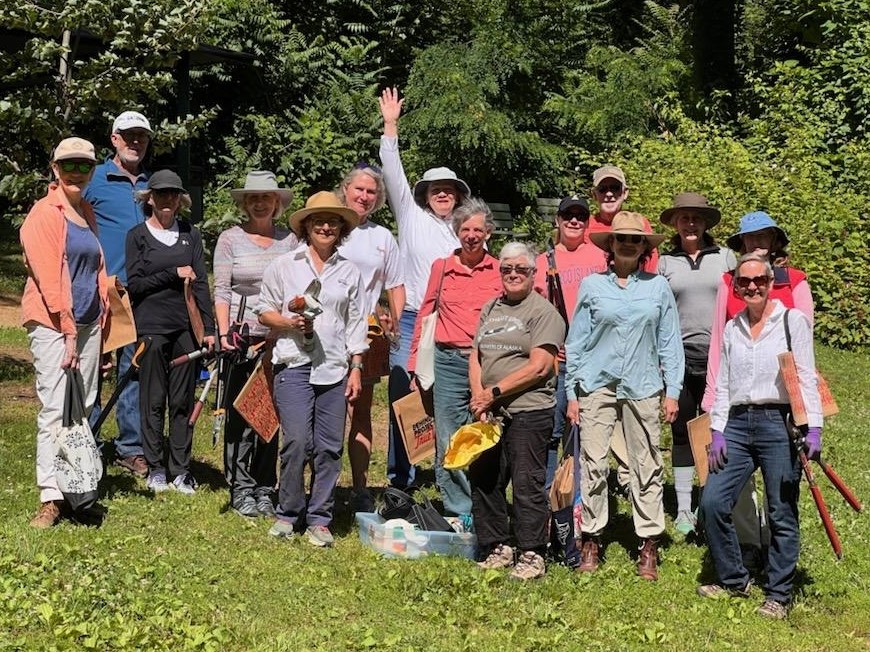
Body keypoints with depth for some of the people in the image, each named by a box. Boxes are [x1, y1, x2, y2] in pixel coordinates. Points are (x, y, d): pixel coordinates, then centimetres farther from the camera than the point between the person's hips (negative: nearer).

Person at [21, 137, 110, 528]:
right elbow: (48, 276, -13)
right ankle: (51, 499, -12)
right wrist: (67, 330, -17)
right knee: (55, 409, -11)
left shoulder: (87, 213, 16)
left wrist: (101, 317, 13)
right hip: (52, 323, -7)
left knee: (83, 407, 8)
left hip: (87, 322, 7)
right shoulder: (44, 213, -7)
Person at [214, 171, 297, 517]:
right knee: (240, 414, -1)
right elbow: (221, 291, 0)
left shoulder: (289, 240, 8)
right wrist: (224, 333, -10)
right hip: (242, 336, -2)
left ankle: (265, 489, 14)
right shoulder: (231, 238, 3)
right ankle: (241, 490, 7)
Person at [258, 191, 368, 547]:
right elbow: (264, 311, 9)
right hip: (294, 365, -2)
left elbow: (356, 325, 13)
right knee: (296, 442, -10)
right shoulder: (284, 265, 8)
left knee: (329, 447, 1)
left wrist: (356, 368, 7)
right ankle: (288, 513, 6)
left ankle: (319, 519, 11)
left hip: (335, 368, 2)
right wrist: (290, 322, -10)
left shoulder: (350, 272, 13)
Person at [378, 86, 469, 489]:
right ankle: (399, 479, 4)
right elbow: (392, 173, 0)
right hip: (410, 321, -2)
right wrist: (390, 127, -7)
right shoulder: (411, 216, 9)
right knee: (403, 399, -4)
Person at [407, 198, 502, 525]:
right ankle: (459, 511, 12)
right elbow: (425, 315, 14)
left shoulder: (500, 272, 6)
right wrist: (414, 365, 11)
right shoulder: (441, 268, 9)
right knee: (448, 444, 2)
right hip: (449, 362, 1)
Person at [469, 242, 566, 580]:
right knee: (482, 480, 9)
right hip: (489, 413, 7)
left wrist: (494, 392, -11)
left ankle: (532, 556, 1)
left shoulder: (544, 312, -4)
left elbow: (539, 367, -12)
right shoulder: (490, 309, 17)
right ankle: (497, 548, 21)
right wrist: (478, 397, -1)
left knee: (527, 483, -6)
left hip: (528, 412, -7)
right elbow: (475, 357, 16)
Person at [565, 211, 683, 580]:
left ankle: (649, 545, 11)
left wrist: (672, 391, 3)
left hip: (642, 386, 0)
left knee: (646, 466, 3)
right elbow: (576, 342, 7)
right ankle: (591, 540, 11)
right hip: (598, 384, 0)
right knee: (593, 463, -1)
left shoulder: (658, 287, 6)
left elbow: (669, 342, 8)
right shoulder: (592, 286, 5)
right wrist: (572, 393, 4)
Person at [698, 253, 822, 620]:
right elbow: (722, 385, 15)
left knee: (782, 513, -1)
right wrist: (717, 431, 6)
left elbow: (807, 378, -3)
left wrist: (813, 428, -11)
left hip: (779, 423, -4)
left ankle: (778, 595, 10)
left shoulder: (792, 321, 2)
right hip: (738, 424, 4)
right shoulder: (731, 329, 15)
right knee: (712, 503, -3)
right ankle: (734, 580, 14)